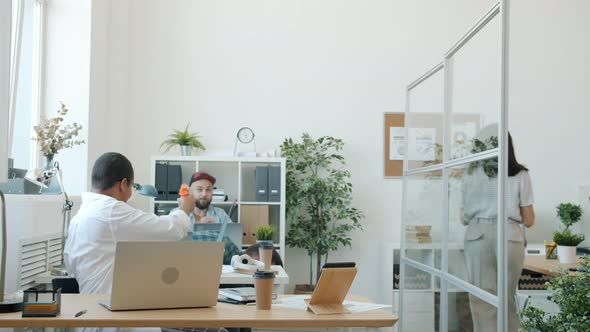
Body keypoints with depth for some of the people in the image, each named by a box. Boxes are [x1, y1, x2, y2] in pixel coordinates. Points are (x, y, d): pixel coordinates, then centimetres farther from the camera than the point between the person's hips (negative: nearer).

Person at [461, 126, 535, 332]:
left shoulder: (471, 174, 6)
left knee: (482, 302, 2)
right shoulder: (520, 175, 3)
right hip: (509, 237, 0)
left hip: (477, 237, 0)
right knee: (507, 300, 13)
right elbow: (528, 220, 5)